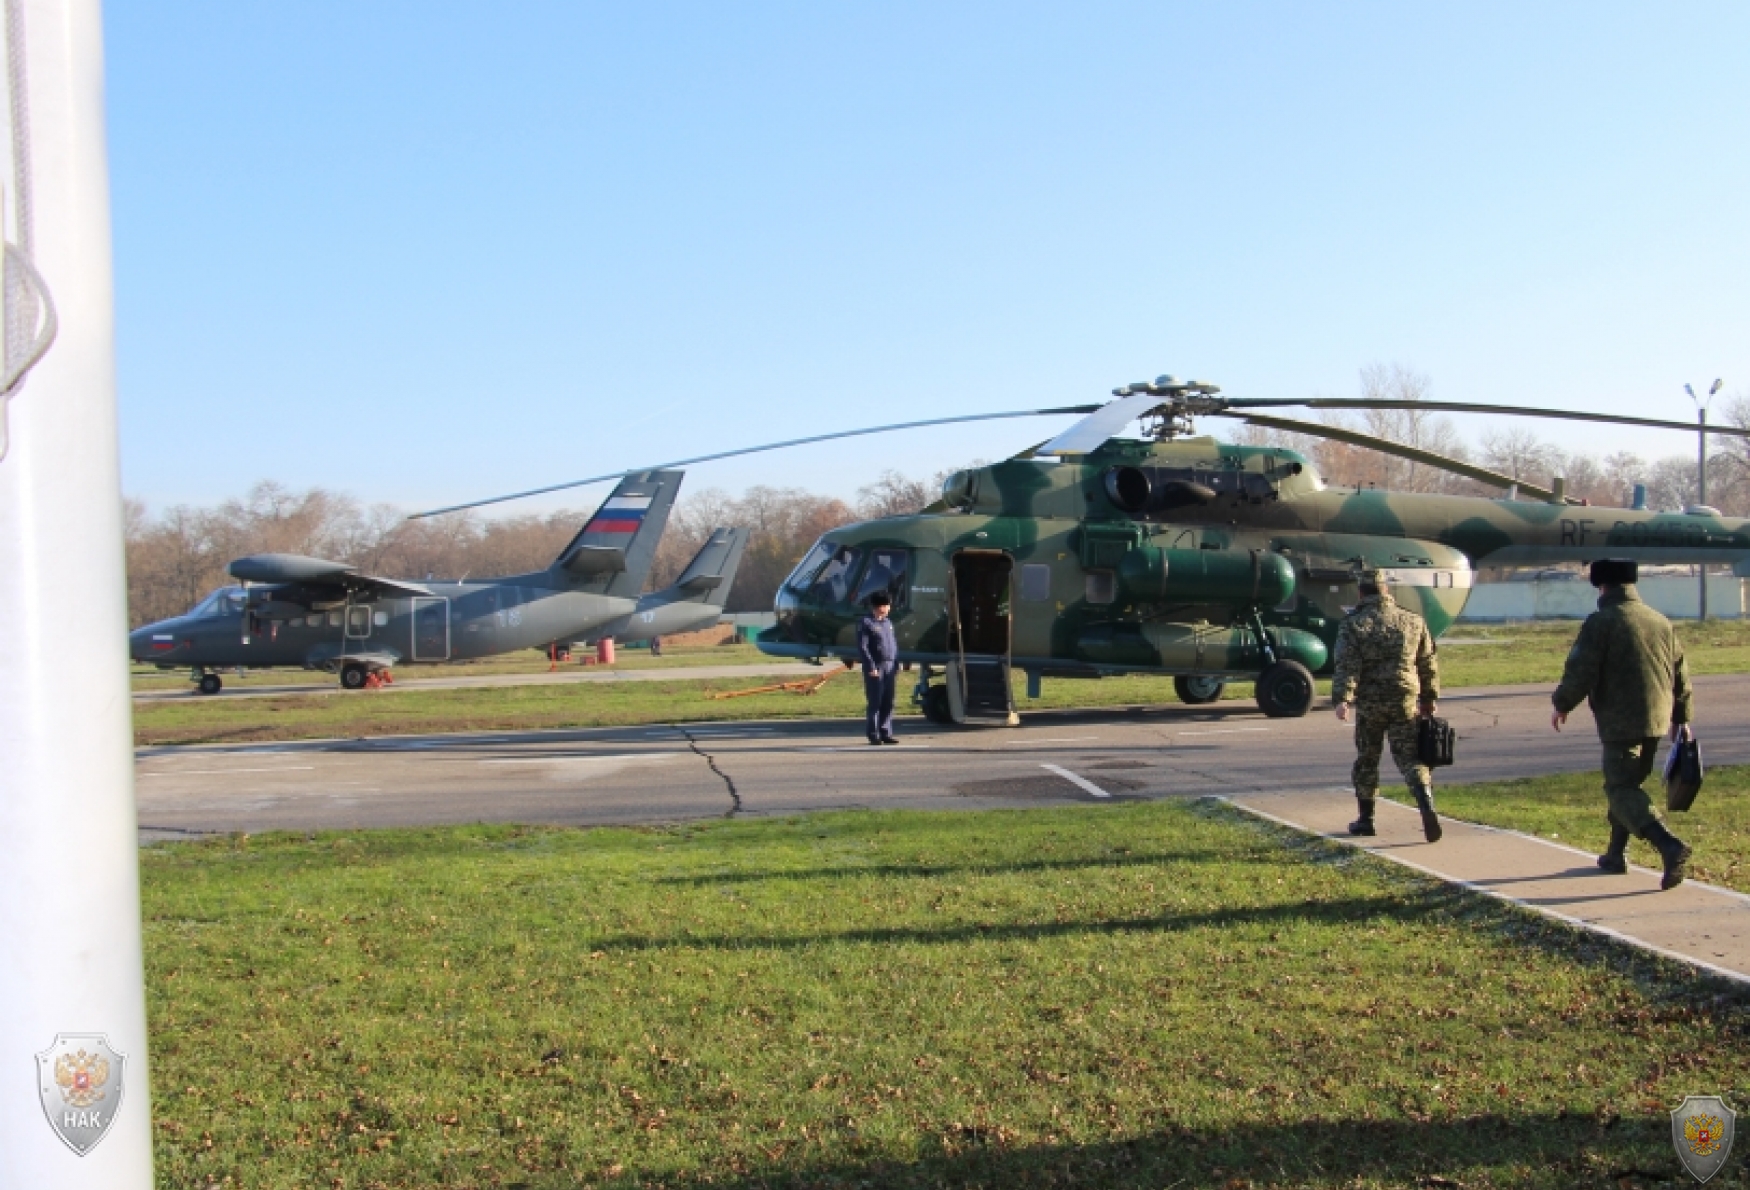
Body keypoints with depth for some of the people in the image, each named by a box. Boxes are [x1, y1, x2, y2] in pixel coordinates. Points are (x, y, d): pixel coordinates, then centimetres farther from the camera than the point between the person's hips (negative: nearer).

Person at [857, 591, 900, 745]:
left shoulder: (888, 622, 18)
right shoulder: (866, 623, -4)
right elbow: (862, 647, -10)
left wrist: (896, 666, 12)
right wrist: (871, 667, -16)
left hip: (890, 667, 6)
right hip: (876, 668, -6)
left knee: (888, 703, 7)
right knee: (875, 702, -4)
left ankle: (886, 733, 12)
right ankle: (874, 735, 1)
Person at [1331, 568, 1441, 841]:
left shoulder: (1354, 624, -4)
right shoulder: (1413, 621, 8)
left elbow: (1347, 665, -14)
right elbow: (1428, 663, 14)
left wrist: (1342, 699, -19)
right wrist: (1429, 698, 23)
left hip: (1369, 704, -2)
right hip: (1406, 701, 2)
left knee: (1366, 760, 12)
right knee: (1410, 759, 2)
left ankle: (1365, 819, 18)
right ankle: (1427, 807, -20)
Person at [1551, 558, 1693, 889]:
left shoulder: (1600, 622, -9)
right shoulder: (1660, 622, 13)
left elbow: (1580, 672, -14)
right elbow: (1681, 674, 18)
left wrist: (1561, 705, 2)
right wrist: (1680, 717, 28)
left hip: (1620, 722, -7)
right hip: (1656, 720, 7)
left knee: (1621, 790, -7)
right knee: (1628, 784, 20)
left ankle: (1670, 846, -26)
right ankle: (1616, 855, 26)